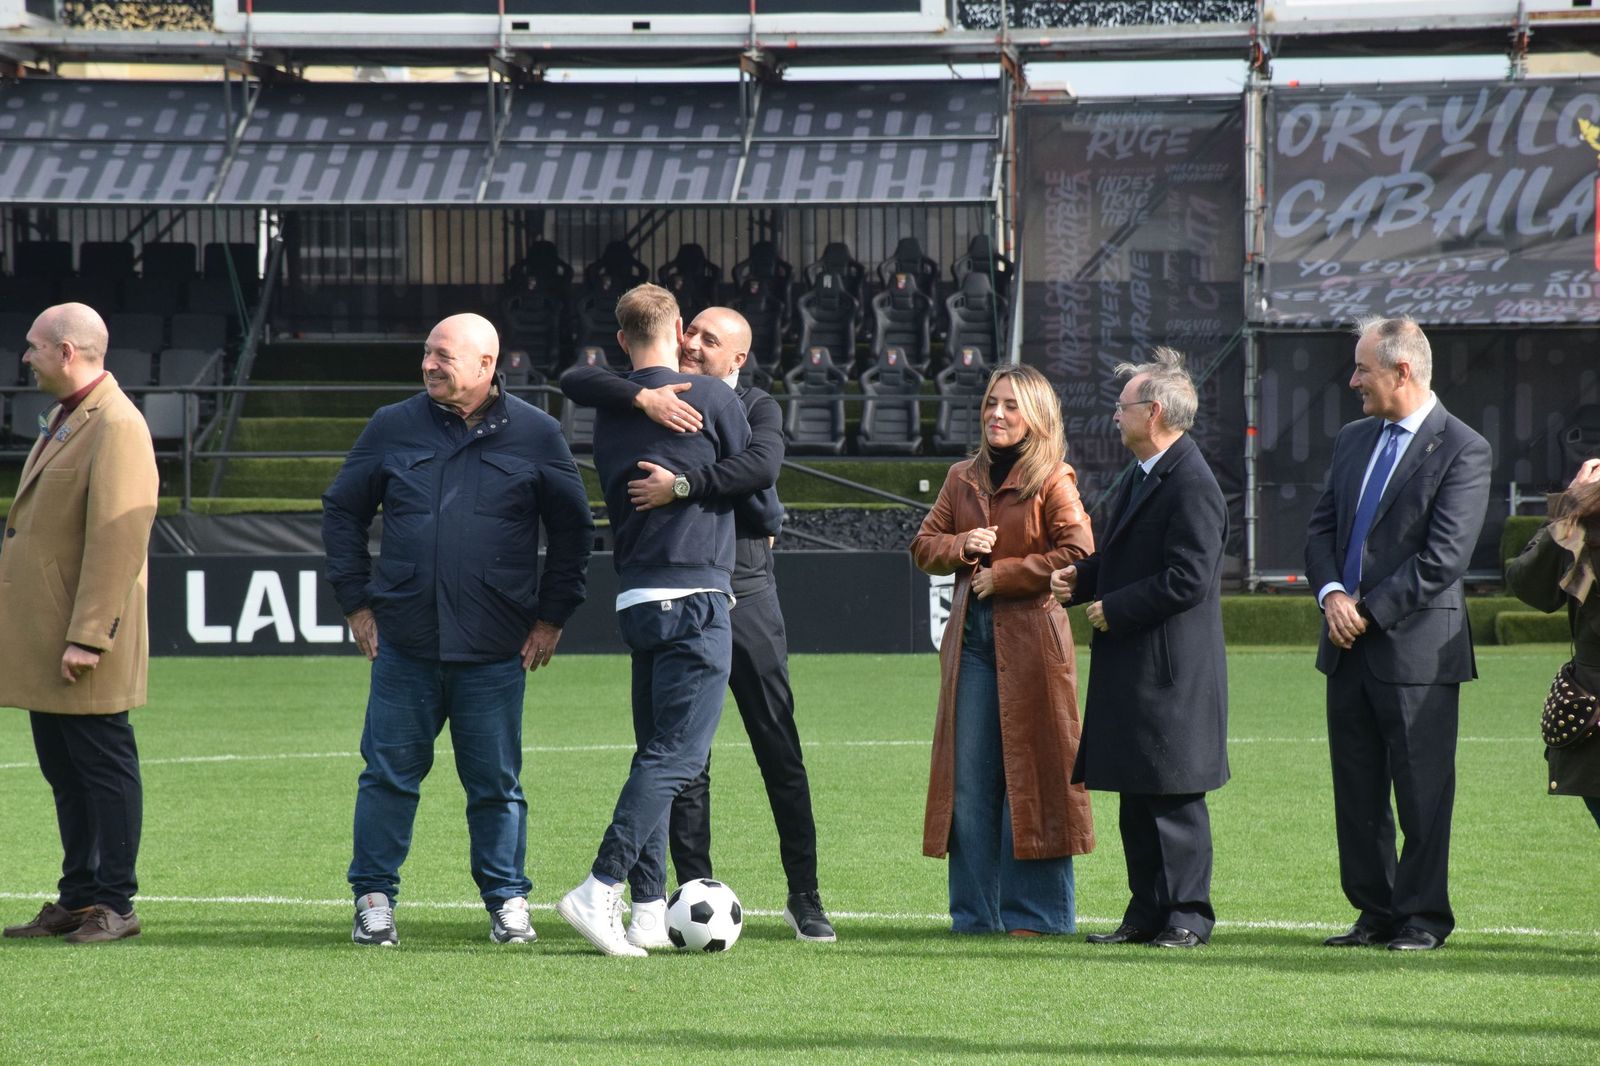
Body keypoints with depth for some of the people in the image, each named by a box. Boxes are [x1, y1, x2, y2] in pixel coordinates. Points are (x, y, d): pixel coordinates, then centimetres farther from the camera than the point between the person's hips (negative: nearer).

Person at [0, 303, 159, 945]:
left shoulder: (117, 427, -16)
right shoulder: (64, 419, 17)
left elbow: (117, 540, -21)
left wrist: (86, 637, -24)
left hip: (84, 644, -10)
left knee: (102, 767, -2)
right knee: (64, 772, 13)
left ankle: (114, 905, 4)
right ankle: (78, 899, 20)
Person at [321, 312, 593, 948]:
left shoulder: (534, 435, 3)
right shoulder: (393, 428, 6)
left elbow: (572, 530, 9)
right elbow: (342, 512, 14)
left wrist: (551, 616, 4)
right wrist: (357, 602, 7)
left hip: (495, 654, -1)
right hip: (404, 644, 1)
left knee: (496, 782, 4)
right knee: (389, 774, 1)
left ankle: (507, 901, 14)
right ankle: (374, 899, 10)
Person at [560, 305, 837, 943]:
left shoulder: (755, 407, 3)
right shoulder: (653, 399, 7)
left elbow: (762, 465, -18)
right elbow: (574, 381, -7)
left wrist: (682, 486, -27)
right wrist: (643, 397, -23)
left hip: (746, 596, -1)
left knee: (780, 752, 1)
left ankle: (804, 897, 8)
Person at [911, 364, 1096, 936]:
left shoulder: (1053, 482, -3)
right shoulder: (963, 479, 15)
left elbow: (1077, 554, -12)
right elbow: (924, 544, 17)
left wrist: (1002, 575, -11)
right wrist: (961, 546, -5)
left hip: (1031, 638, -5)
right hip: (971, 637, 5)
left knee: (1031, 775, -3)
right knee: (969, 777, 4)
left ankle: (1035, 911, 3)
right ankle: (976, 911, 10)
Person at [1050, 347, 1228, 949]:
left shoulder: (1192, 486, -17)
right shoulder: (1142, 478, 15)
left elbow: (1186, 580, -22)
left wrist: (1113, 609, -15)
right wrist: (1079, 581, 8)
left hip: (1171, 672, -10)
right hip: (1131, 668, 10)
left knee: (1175, 798, -4)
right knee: (1137, 797, 12)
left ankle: (1187, 915, 2)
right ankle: (1147, 913, 18)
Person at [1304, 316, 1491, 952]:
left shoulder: (1461, 450, -9)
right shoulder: (1353, 440, 14)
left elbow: (1444, 557, -15)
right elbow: (1321, 528, 14)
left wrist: (1370, 611, -15)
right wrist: (1331, 593, -5)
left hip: (1418, 647, -7)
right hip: (1350, 646, 7)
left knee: (1422, 792, -1)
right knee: (1356, 792, 10)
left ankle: (1423, 917, 7)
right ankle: (1375, 912, 18)